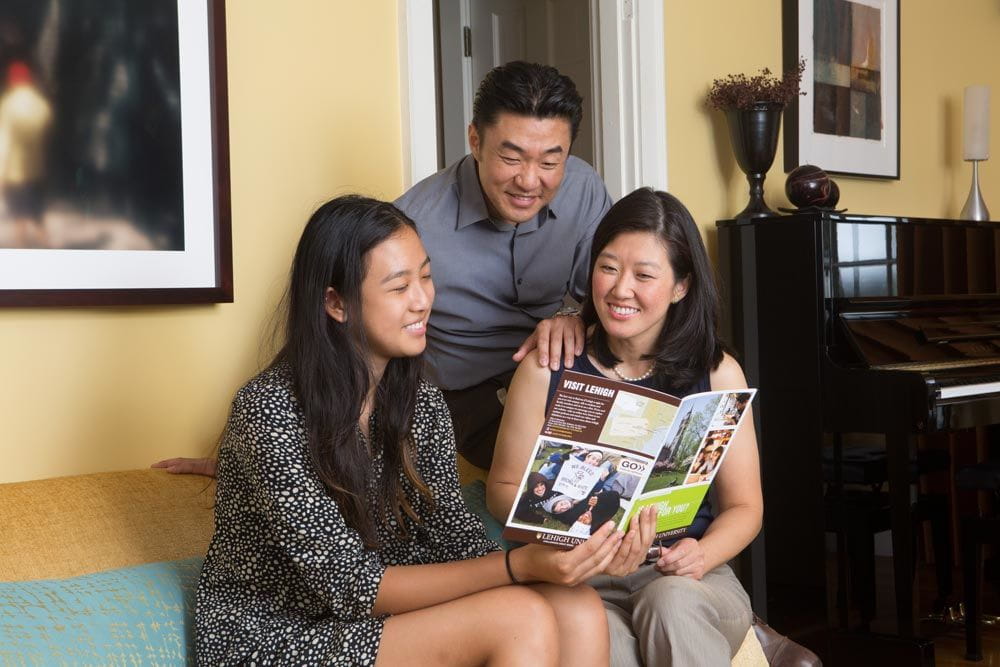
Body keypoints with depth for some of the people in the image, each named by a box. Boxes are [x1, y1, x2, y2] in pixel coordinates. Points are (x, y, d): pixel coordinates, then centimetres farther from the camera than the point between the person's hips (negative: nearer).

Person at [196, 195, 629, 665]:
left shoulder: (422, 403, 3)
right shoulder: (270, 410, -20)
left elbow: (455, 537, -1)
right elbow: (350, 586, -23)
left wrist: (563, 555, -21)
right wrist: (518, 567, -30)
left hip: (375, 621, 7)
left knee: (579, 611, -17)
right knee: (521, 620, -25)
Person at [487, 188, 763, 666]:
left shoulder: (716, 374, 2)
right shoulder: (547, 370, 0)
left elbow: (743, 505, 6)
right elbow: (504, 488, 6)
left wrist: (702, 555, -14)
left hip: (682, 579, 2)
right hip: (582, 581, -1)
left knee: (671, 602, -34)